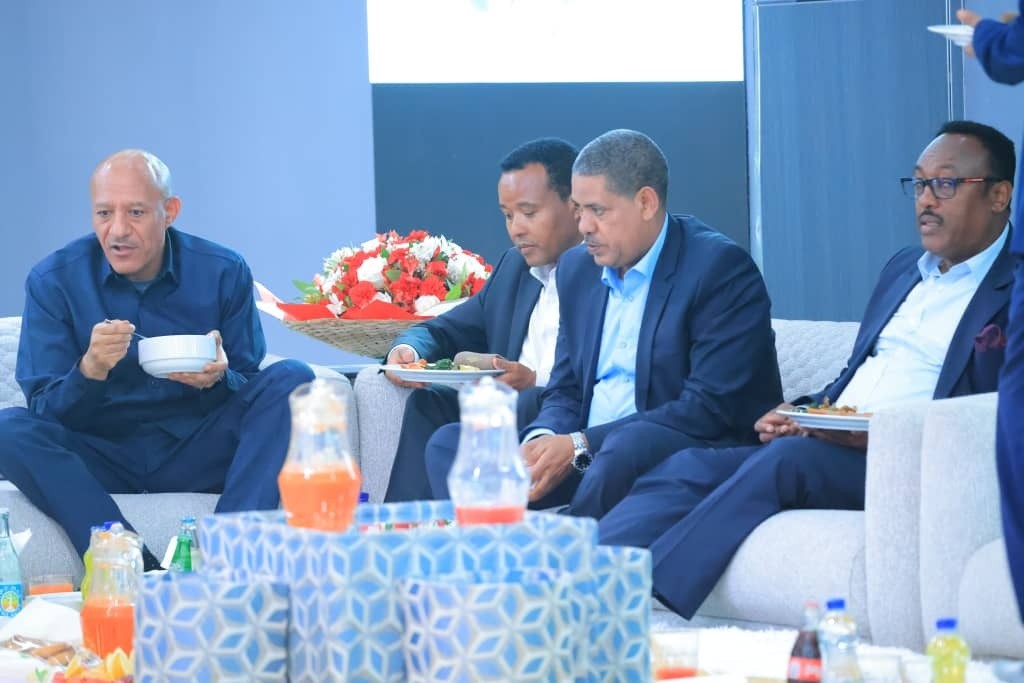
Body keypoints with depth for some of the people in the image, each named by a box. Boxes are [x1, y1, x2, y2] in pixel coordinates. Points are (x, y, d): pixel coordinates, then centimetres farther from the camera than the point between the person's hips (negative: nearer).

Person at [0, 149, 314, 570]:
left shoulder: (224, 273, -1)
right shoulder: (53, 281, -3)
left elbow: (249, 390, 4)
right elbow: (45, 410, -6)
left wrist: (218, 380, -21)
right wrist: (90, 370, -28)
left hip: (198, 454, 1)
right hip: (104, 456, -1)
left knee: (292, 380, -20)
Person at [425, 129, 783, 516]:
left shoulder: (720, 268, -9)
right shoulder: (578, 268, 14)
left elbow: (711, 407, -17)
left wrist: (581, 445, -20)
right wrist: (543, 441, -10)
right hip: (584, 459, 7)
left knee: (622, 449, -39)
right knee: (449, 444, -7)